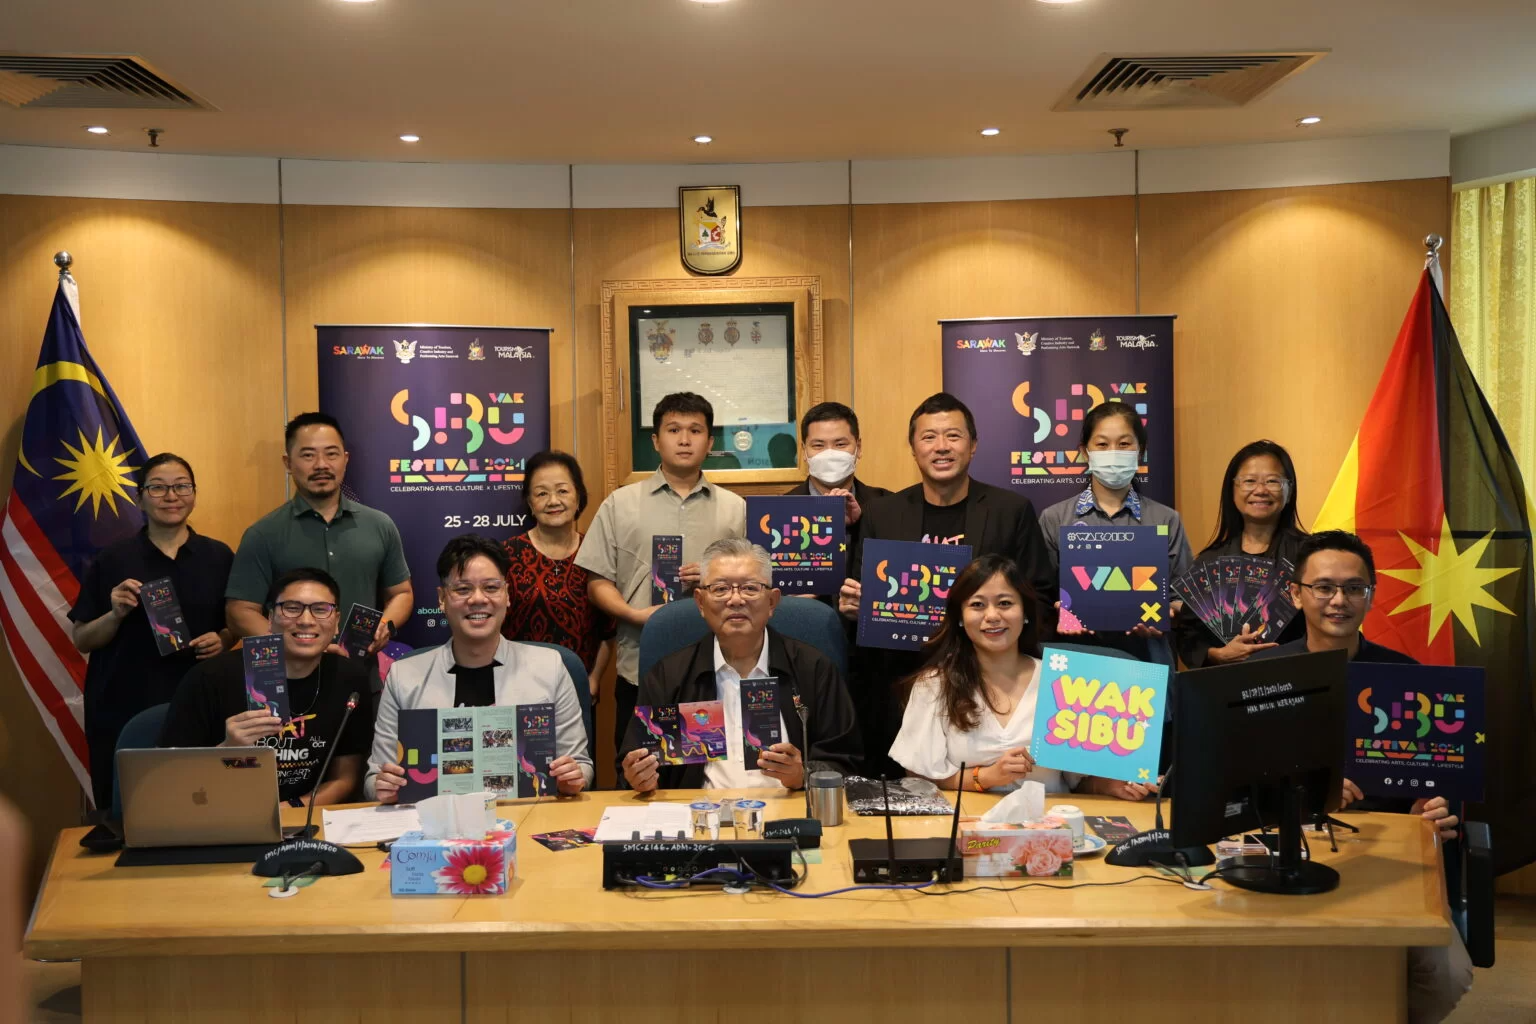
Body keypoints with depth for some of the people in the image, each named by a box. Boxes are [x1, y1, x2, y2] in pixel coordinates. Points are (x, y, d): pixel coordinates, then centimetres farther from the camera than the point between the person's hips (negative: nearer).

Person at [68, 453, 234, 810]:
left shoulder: (219, 556, 5)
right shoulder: (113, 559, 0)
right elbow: (81, 640, 3)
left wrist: (223, 640, -7)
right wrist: (116, 614, -14)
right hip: (122, 710, -1)